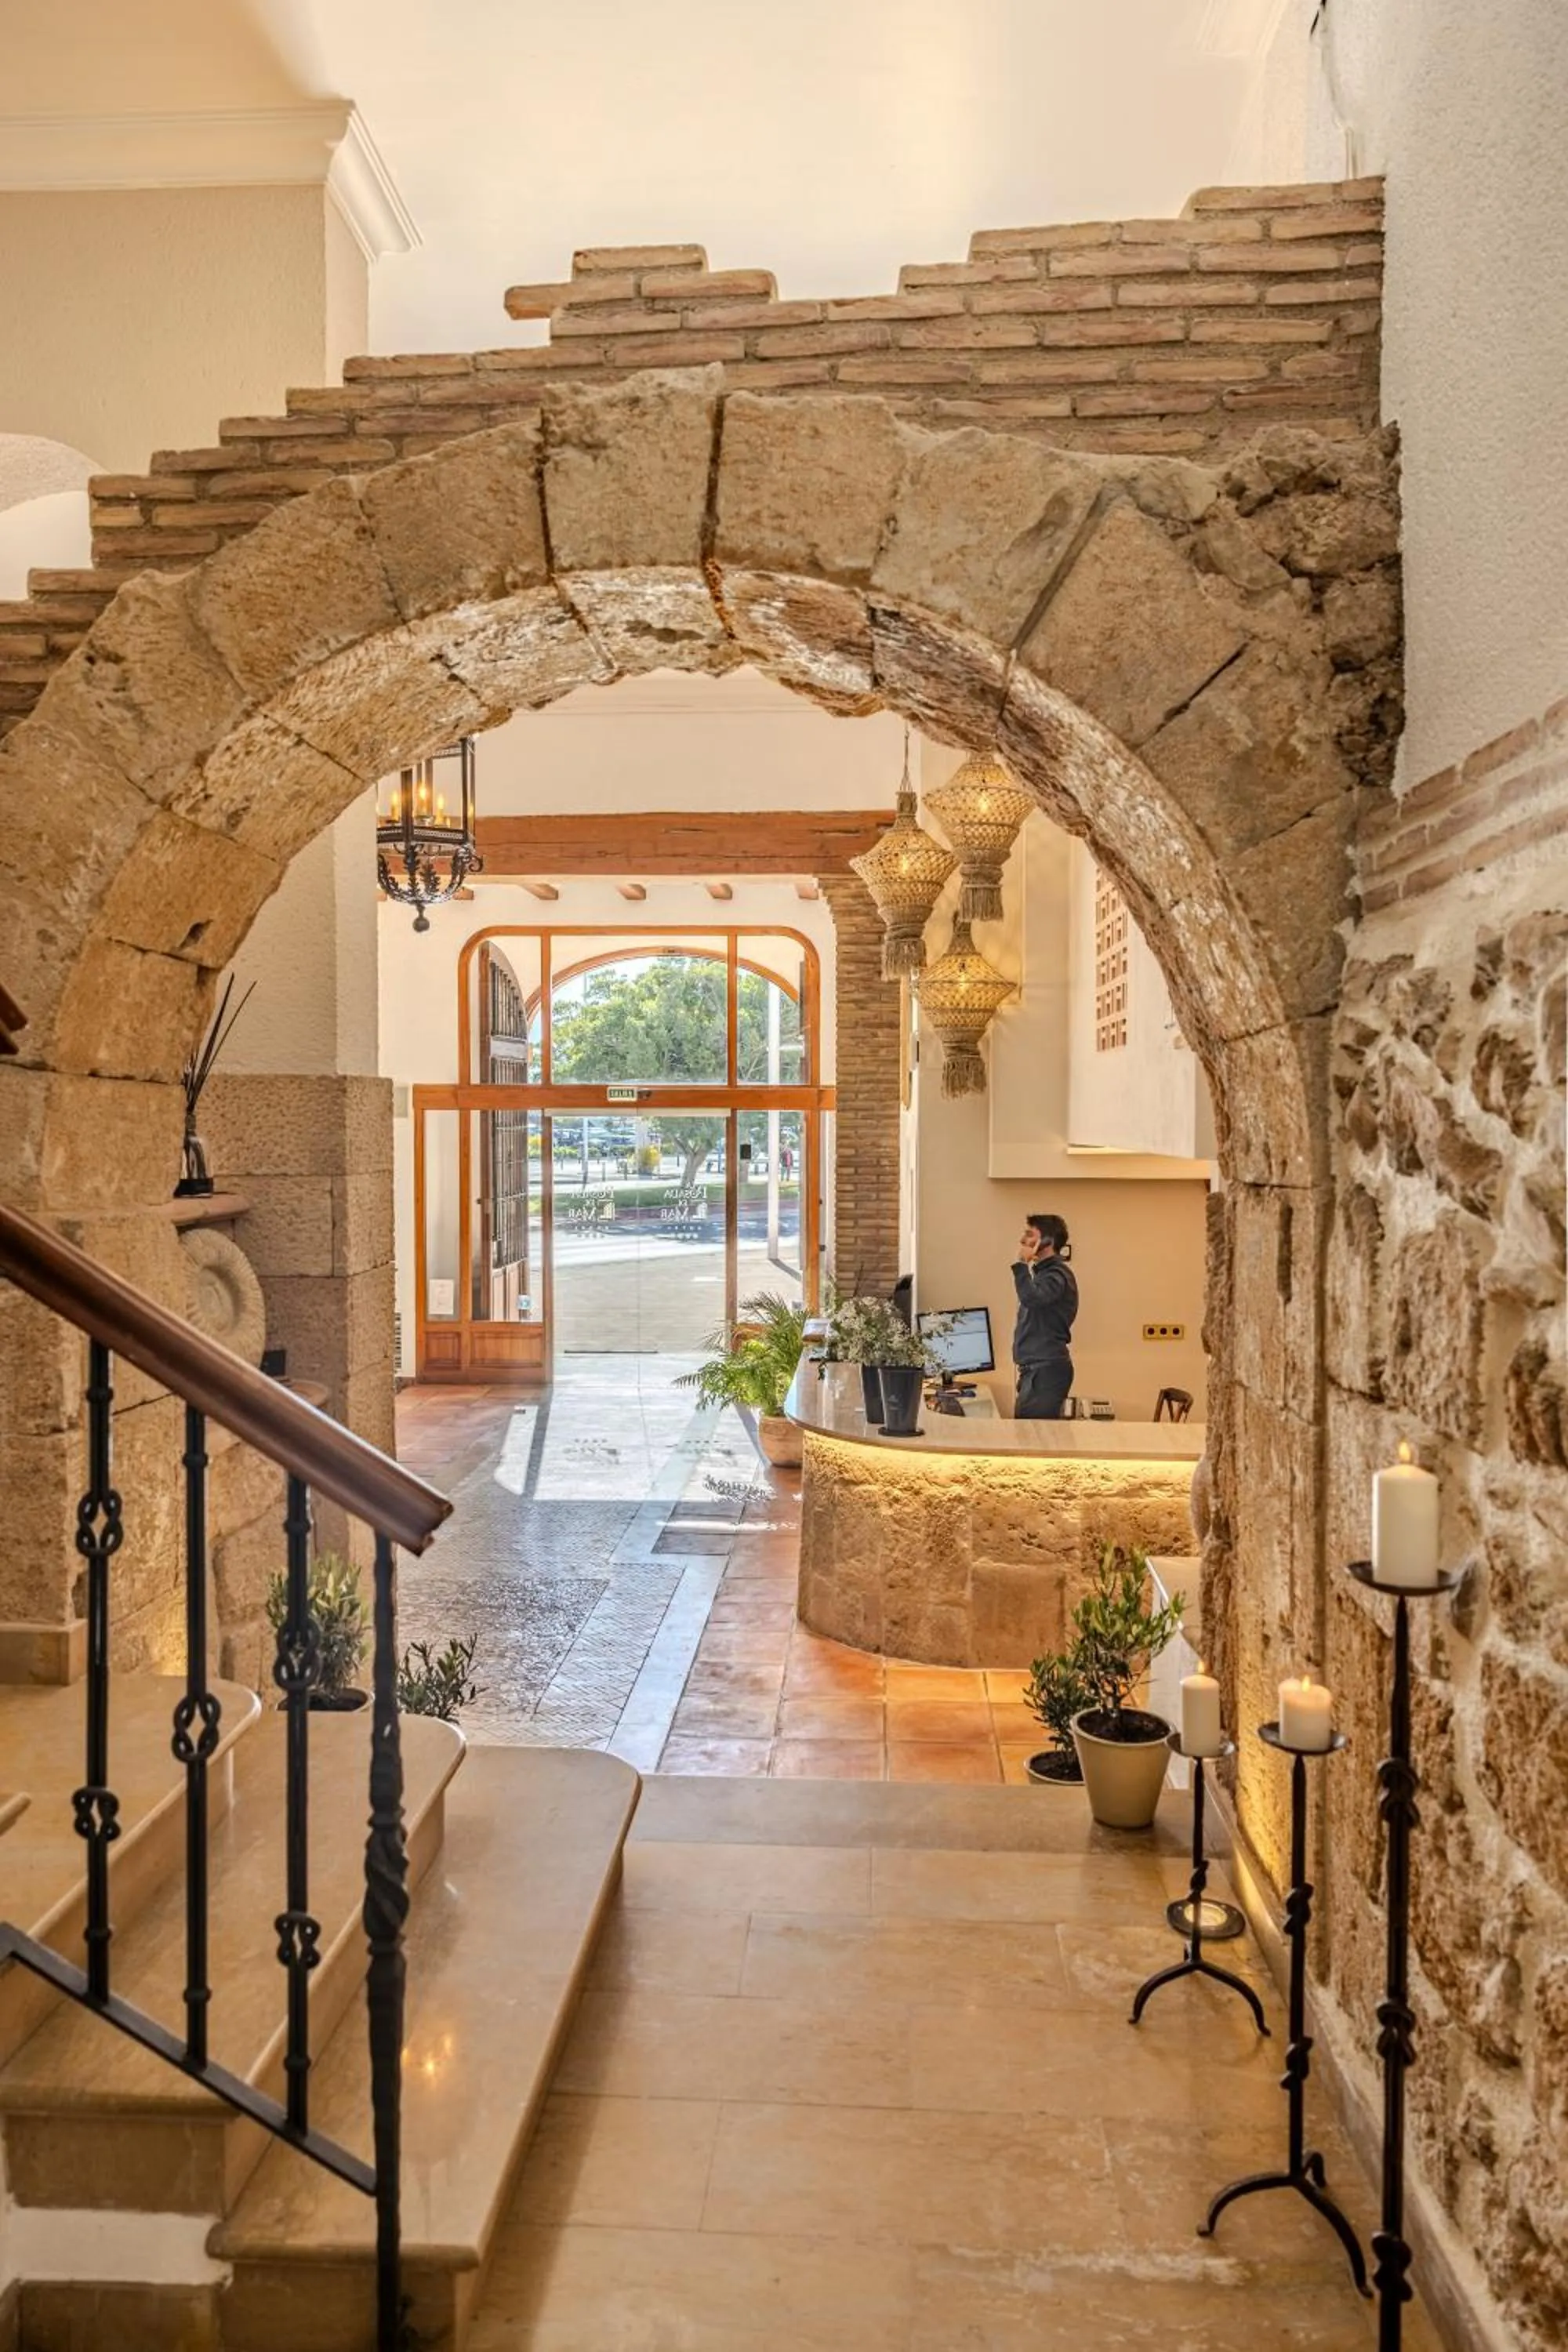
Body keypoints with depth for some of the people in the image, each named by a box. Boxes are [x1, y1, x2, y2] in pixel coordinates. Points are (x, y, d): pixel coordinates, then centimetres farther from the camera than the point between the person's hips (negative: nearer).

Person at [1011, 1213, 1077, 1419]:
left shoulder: (1058, 1275, -12)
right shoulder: (1043, 1271, 19)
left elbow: (1031, 1298, -29)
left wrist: (1021, 1264, -20)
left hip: (1047, 1370, -10)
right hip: (1035, 1368, 10)